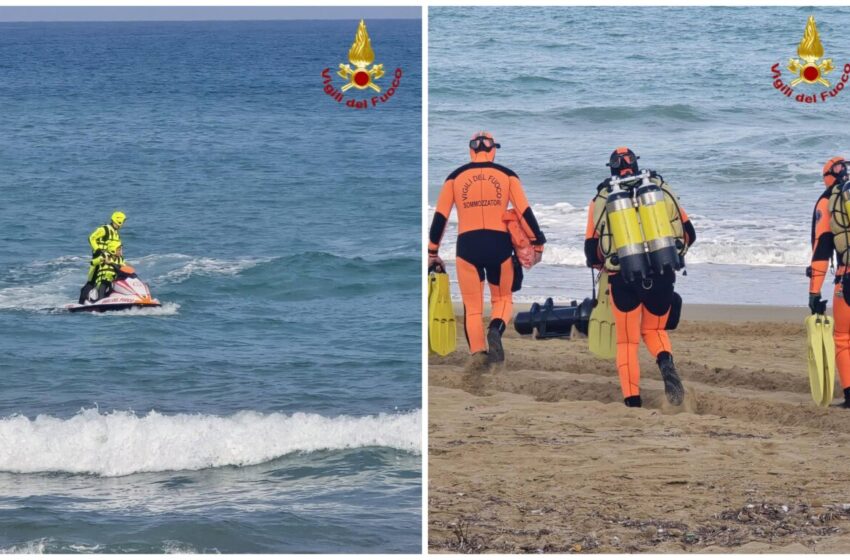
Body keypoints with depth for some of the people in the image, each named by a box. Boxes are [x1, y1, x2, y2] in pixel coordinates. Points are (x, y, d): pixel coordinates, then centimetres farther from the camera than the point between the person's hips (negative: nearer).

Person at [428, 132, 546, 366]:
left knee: (472, 305, 8)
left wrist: (432, 252, 14)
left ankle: (477, 352, -8)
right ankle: (496, 328, -16)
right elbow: (525, 212, 3)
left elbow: (440, 216, 7)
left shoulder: (455, 177, 8)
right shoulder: (506, 175, 7)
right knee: (503, 298, 15)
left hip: (467, 246, 0)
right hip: (499, 245, 0)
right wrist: (538, 244, 11)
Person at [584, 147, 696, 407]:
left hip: (623, 280, -1)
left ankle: (632, 398, 1)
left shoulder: (601, 200, 8)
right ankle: (666, 361, -10)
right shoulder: (661, 190, 10)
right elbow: (688, 234, 12)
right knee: (654, 330, 21)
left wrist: (603, 265, 32)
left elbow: (591, 251, 10)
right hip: (661, 277, 1)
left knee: (627, 341, 11)